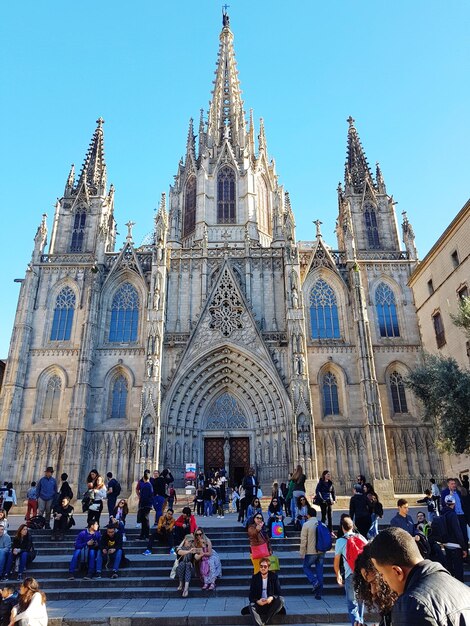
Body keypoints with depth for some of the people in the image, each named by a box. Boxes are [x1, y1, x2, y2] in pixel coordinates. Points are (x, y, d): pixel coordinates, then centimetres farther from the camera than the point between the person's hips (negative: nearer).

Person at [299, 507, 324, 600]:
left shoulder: (306, 524, -11)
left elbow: (303, 540, -11)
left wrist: (302, 554, -3)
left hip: (311, 552, -4)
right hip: (321, 552, 5)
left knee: (306, 567, 15)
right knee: (319, 571, 12)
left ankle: (314, 582, -7)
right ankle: (318, 593, 13)